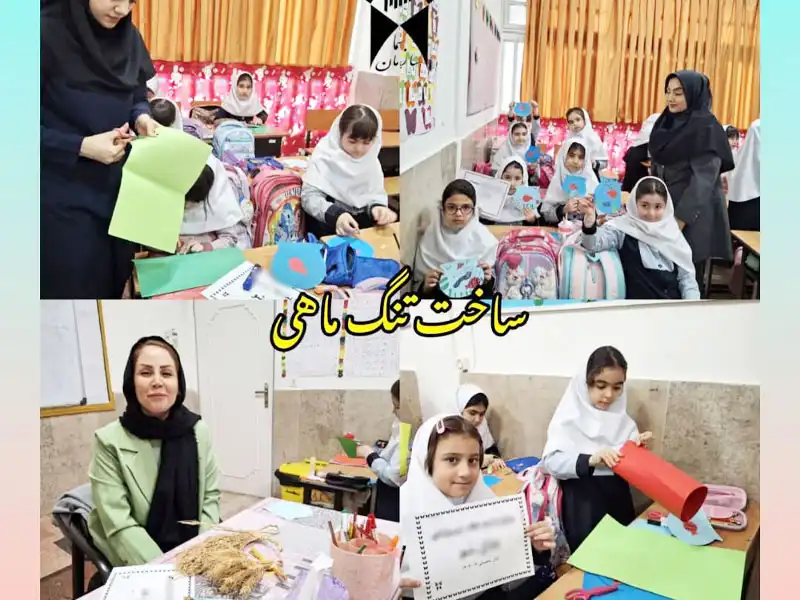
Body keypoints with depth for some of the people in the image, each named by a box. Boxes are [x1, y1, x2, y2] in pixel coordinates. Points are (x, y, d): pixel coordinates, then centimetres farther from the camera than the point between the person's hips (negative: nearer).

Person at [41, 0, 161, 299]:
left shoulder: (129, 38, 1)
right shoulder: (47, 33, -17)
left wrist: (141, 118, -7)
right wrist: (81, 147, -23)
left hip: (119, 187, 6)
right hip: (64, 196, -5)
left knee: (117, 283, 15)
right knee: (74, 287, 4)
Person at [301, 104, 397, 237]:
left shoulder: (371, 159, 1)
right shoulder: (324, 156, -13)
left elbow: (376, 192, 3)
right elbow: (309, 196, -20)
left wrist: (377, 207, -23)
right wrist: (335, 215, -38)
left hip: (360, 215, 4)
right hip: (328, 217, -4)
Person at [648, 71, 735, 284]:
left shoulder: (706, 127, -12)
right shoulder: (668, 123, 10)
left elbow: (703, 178, -18)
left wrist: (680, 219, -23)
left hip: (692, 213, -7)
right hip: (665, 206, 7)